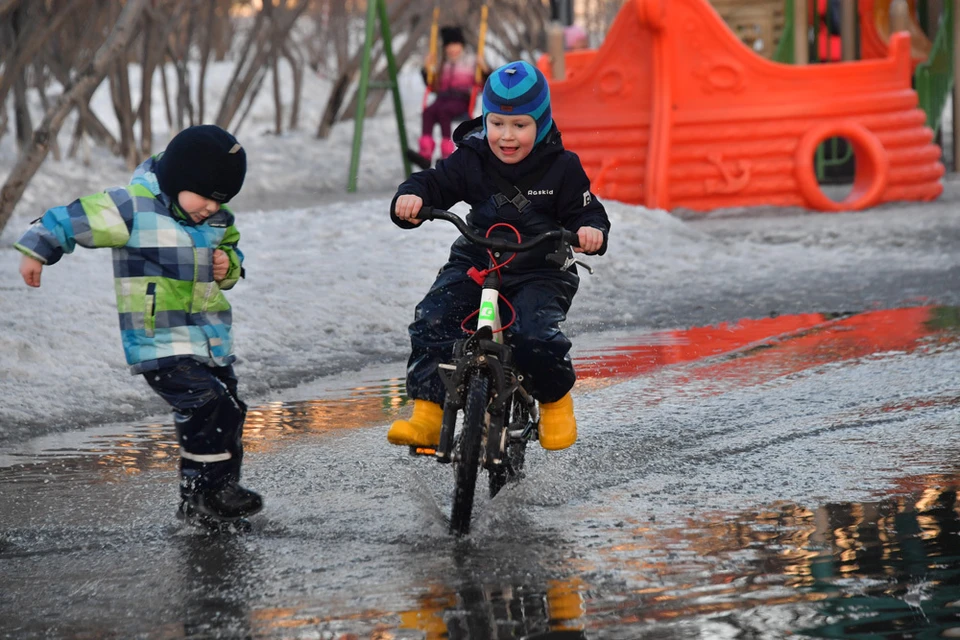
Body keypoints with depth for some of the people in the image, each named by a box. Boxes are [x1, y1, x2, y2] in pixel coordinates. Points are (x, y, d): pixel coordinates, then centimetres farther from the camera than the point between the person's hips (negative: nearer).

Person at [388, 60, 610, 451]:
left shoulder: (561, 168, -5)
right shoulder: (470, 161, -1)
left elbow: (585, 212, -2)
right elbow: (435, 183, -4)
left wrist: (590, 231, -26)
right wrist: (412, 198, -27)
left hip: (541, 273, -3)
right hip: (475, 263, 3)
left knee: (535, 335, -28)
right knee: (432, 321, -20)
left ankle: (556, 399, 3)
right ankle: (427, 413, -16)